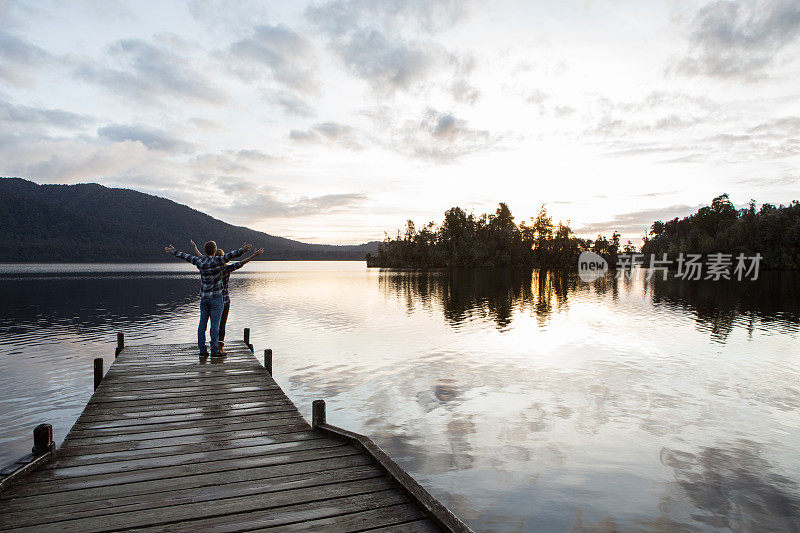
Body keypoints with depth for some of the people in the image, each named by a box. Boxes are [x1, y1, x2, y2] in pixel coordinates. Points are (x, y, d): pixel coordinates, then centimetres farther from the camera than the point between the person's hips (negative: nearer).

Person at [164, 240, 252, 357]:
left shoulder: (200, 261, 3)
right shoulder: (217, 261, -12)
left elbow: (185, 256, 18)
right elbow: (230, 255, -28)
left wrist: (173, 251, 34)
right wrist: (242, 250, -42)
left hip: (203, 297, 5)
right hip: (216, 297, -5)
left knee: (202, 324, 8)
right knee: (215, 324, -3)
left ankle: (202, 350, 13)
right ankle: (214, 350, -2)